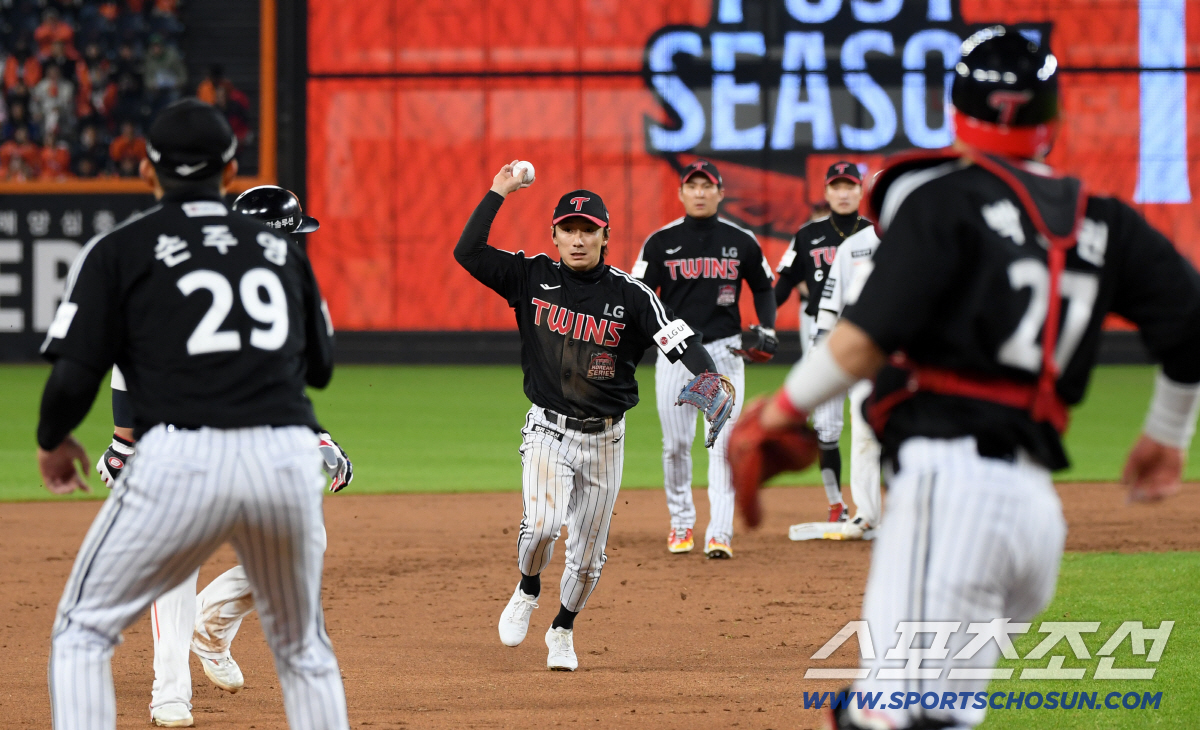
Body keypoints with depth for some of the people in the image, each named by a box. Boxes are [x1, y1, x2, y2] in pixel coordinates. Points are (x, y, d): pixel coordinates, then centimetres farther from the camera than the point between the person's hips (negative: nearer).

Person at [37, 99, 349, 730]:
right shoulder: (280, 248, 18)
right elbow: (318, 366, 26)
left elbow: (73, 378, -2)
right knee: (303, 648, 22)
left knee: (83, 631, 10)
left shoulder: (120, 250, 6)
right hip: (289, 458, 4)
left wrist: (52, 441, 18)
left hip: (182, 458, -3)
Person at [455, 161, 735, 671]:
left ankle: (563, 631, 34)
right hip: (548, 431, -1)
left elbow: (678, 339, -16)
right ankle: (527, 592, 6)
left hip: (604, 438, 1)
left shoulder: (629, 295, -5)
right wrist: (498, 193, -8)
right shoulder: (534, 278, -1)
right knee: (543, 522, -25)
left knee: (587, 554, 8)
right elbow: (467, 252, -6)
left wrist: (708, 376, -35)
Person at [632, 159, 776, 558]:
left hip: (724, 350, 0)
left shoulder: (741, 241, 4)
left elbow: (763, 287, 16)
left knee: (723, 442, -7)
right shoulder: (662, 241, 1)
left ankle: (720, 533, -9)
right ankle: (680, 524, 21)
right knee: (676, 443, 4)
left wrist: (767, 329, 2)